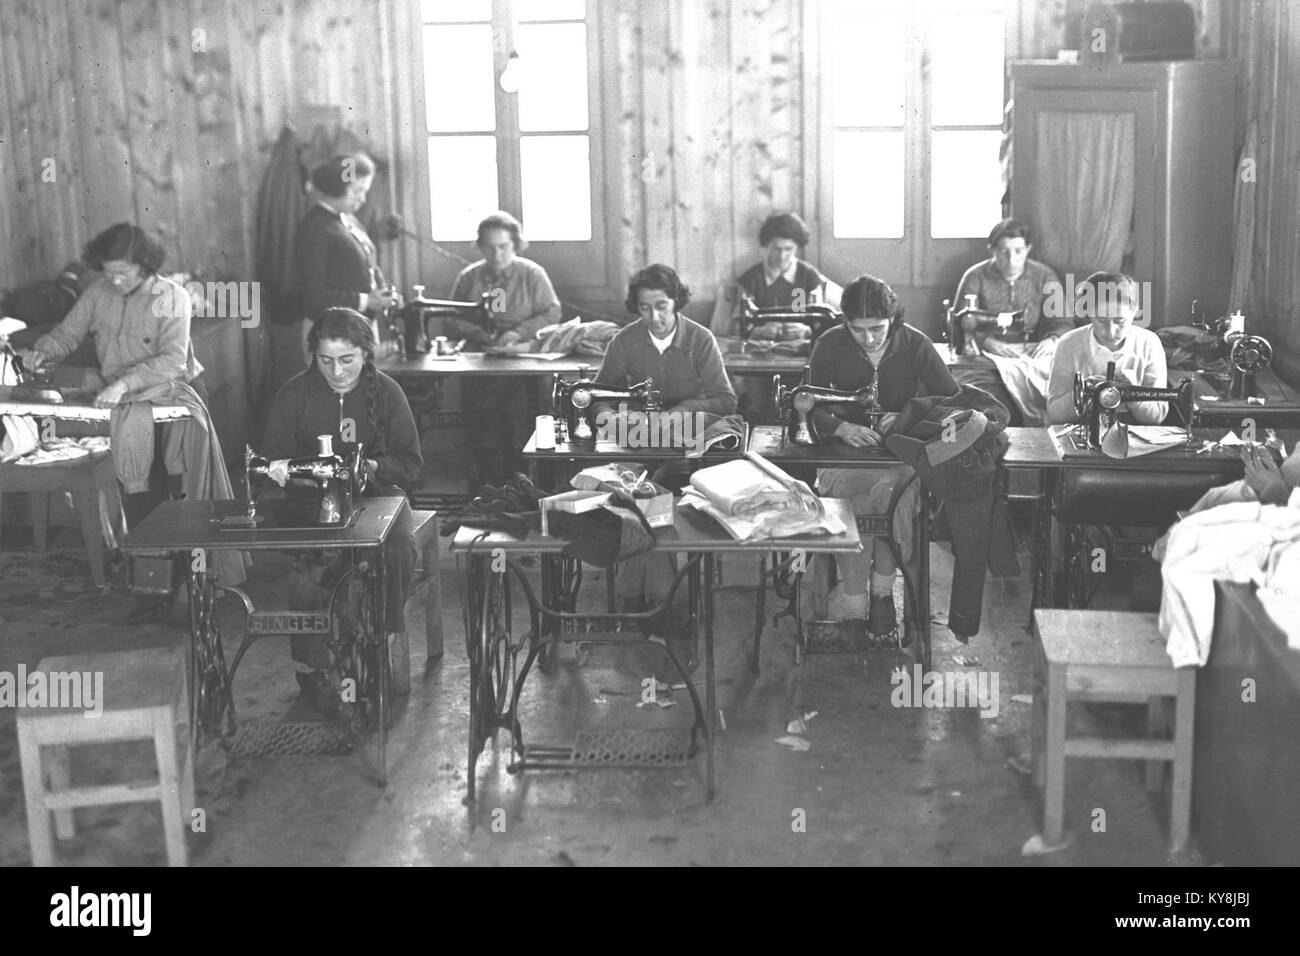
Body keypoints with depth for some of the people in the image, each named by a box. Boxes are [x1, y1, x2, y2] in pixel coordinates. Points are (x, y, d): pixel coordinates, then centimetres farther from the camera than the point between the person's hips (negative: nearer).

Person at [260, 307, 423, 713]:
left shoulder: (386, 391, 1)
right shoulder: (294, 394, 3)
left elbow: (410, 462, 2)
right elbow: (271, 460, 8)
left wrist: (374, 467, -18)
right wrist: (279, 471, -16)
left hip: (375, 494, 0)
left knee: (401, 546, -32)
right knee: (306, 562, -31)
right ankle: (311, 667, -15)